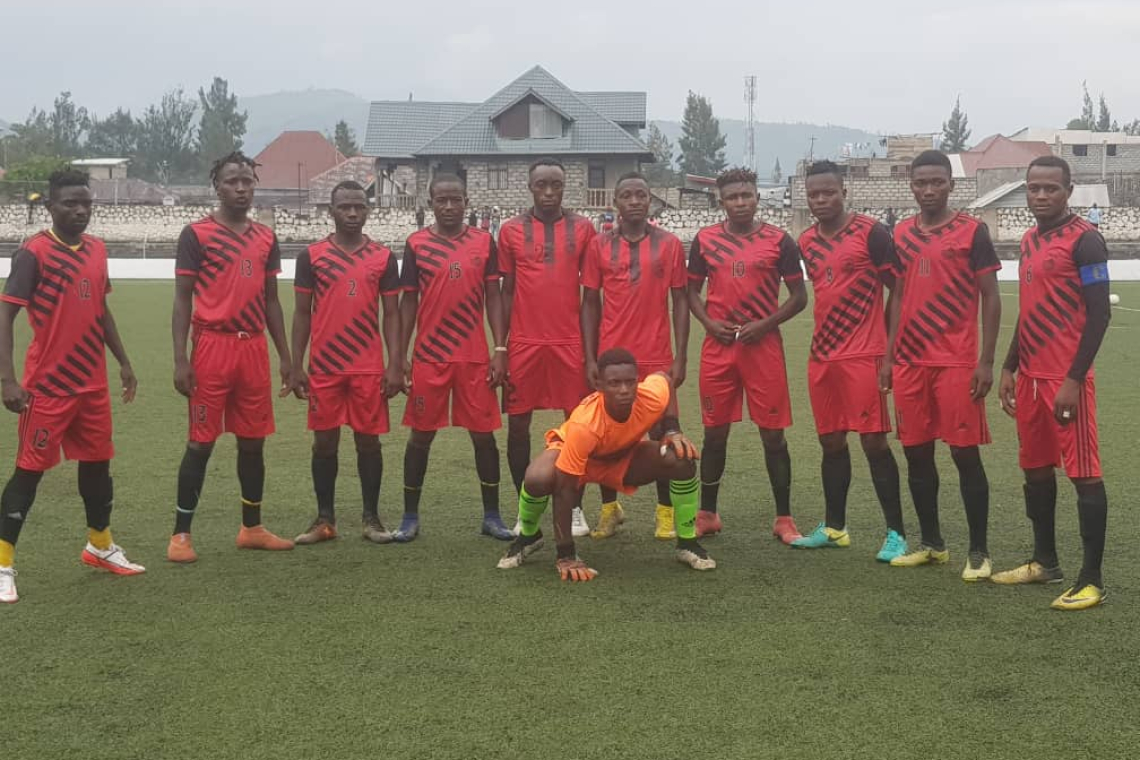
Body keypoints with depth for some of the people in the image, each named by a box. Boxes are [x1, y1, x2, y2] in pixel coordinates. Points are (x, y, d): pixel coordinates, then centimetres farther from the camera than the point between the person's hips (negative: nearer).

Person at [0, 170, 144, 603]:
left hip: (93, 384, 7)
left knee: (97, 463, 16)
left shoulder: (97, 250, 8)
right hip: (47, 387, -7)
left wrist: (123, 363, 21)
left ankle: (100, 546, 33)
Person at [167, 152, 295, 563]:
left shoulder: (266, 237, 12)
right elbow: (182, 299, -5)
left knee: (253, 441, 11)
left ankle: (252, 528, 22)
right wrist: (180, 360, -12)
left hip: (255, 348, 5)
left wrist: (285, 356, 14)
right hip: (212, 347, -5)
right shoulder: (196, 234, -3)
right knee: (201, 441, -2)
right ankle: (181, 533, 6)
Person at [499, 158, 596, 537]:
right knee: (518, 423, 3)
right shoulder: (512, 231, 4)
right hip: (524, 343, 0)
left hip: (570, 343, 0)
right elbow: (506, 291, 6)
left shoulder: (582, 229, 4)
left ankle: (574, 506, 15)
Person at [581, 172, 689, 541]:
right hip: (611, 356, 1)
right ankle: (609, 508, 20)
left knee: (662, 434, 3)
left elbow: (680, 300, 4)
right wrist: (590, 358, -2)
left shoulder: (669, 245, 2)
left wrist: (681, 357, -3)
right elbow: (590, 303, 5)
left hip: (657, 357, -1)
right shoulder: (600, 246, 4)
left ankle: (666, 513, 12)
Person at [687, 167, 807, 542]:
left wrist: (766, 324, -11)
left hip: (763, 346, -2)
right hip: (718, 346, 2)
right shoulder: (705, 240, 6)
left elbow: (798, 295, 2)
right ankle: (707, 514, 18)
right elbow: (692, 290, 13)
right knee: (715, 432, 7)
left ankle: (784, 519, 9)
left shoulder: (779, 240, 0)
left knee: (773, 433, 1)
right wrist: (709, 322, -5)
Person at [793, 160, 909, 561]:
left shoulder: (870, 232, -8)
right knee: (831, 440, 11)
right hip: (822, 357, 6)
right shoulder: (806, 241, 11)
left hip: (863, 356, -6)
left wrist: (891, 351, -10)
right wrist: (823, 342, 16)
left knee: (874, 441, -5)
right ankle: (833, 527, 22)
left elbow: (898, 289, -7)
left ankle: (896, 533, 2)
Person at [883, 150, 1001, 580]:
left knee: (965, 454, -3)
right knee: (916, 453, 9)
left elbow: (990, 298, -4)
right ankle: (932, 544, 21)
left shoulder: (972, 232, -4)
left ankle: (978, 551, 5)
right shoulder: (902, 235, 11)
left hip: (957, 363, -5)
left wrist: (986, 361, -10)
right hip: (910, 362, 5)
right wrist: (889, 356, 10)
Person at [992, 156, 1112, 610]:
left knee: (1083, 473, -5)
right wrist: (1009, 369, 18)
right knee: (1036, 469, 14)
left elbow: (1099, 315, -14)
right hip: (1030, 376, 9)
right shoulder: (1029, 241, 14)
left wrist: (1073, 380, -19)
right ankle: (1045, 562, 27)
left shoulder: (1084, 240, -11)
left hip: (1066, 379, -8)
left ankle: (1091, 580, -2)